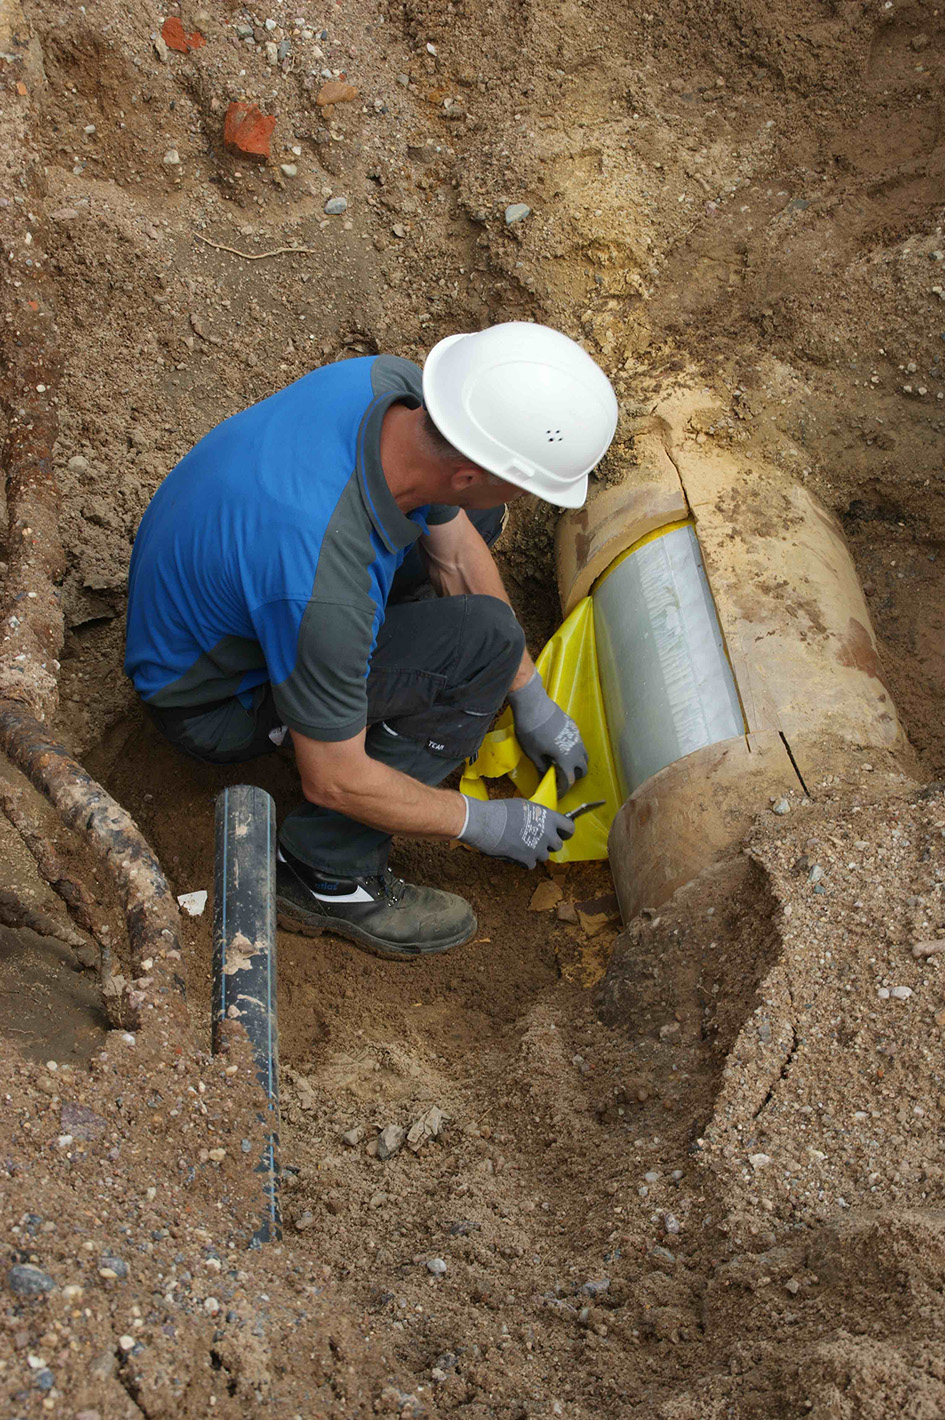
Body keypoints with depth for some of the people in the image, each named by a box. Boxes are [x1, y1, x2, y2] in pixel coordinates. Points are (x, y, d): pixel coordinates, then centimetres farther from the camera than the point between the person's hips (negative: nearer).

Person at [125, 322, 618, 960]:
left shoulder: (395, 385, -21)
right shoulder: (325, 591, -42)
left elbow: (458, 554, -2)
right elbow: (332, 782, -26)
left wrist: (533, 700, 4)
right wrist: (485, 824, -13)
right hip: (216, 694, -7)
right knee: (483, 641, -23)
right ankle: (328, 873, -10)